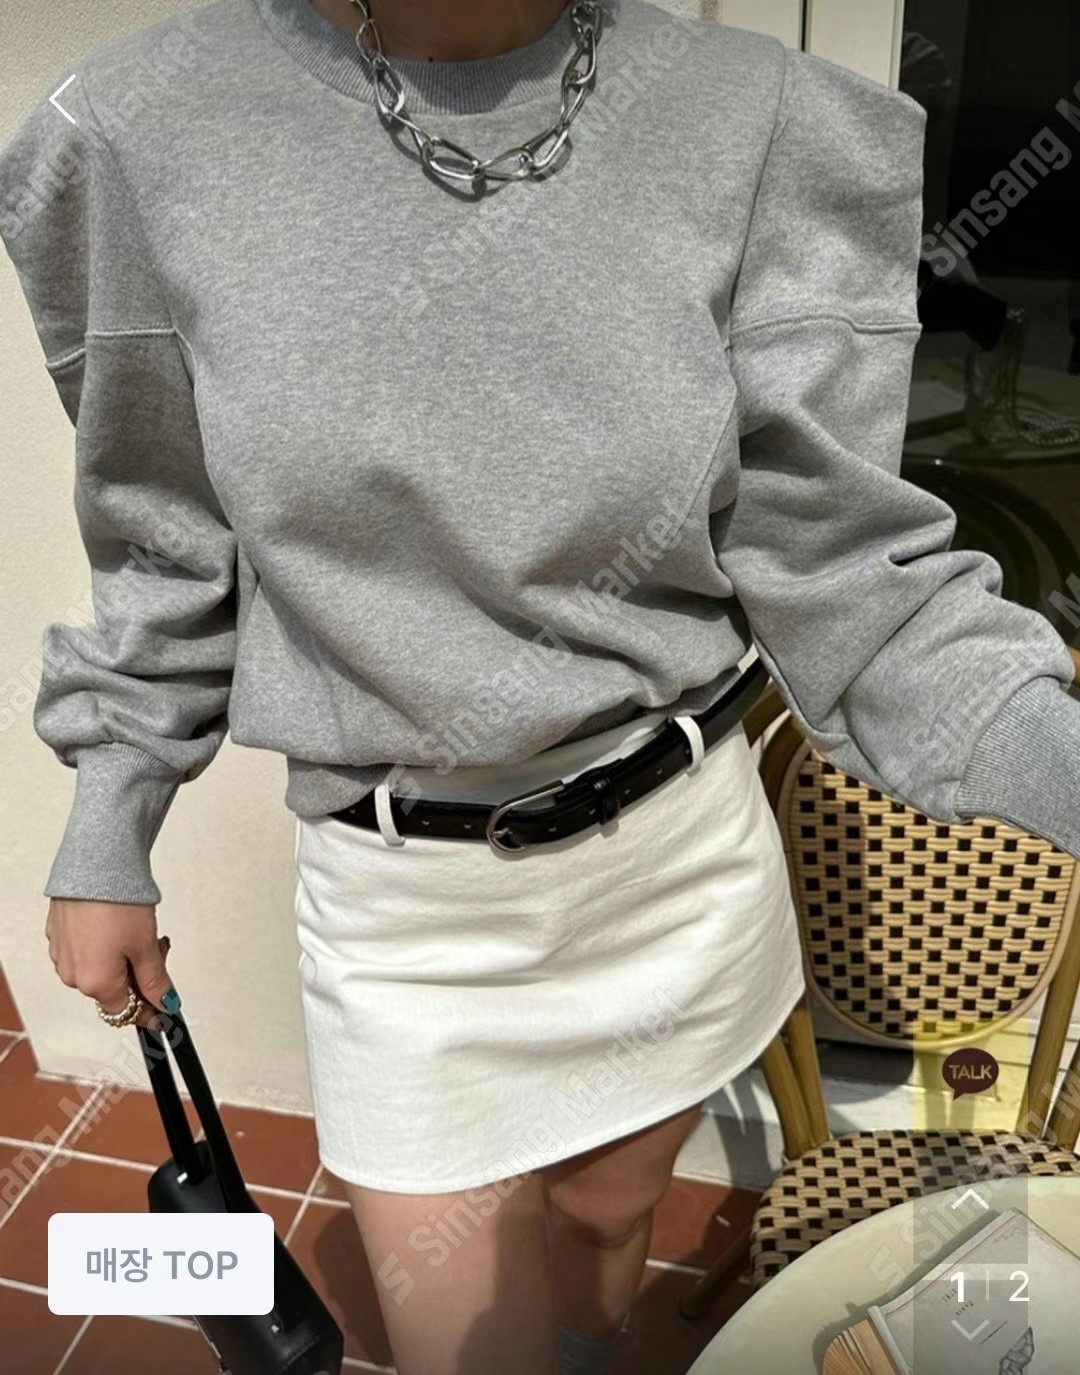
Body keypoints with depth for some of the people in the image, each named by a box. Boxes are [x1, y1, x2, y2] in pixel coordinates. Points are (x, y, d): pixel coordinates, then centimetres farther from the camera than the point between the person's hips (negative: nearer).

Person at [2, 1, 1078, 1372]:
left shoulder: (766, 122, -9)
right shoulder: (148, 131, -8)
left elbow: (839, 565, -10)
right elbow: (171, 557, 2)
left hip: (682, 849, 2)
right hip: (399, 897, -1)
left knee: (608, 1211, 26)